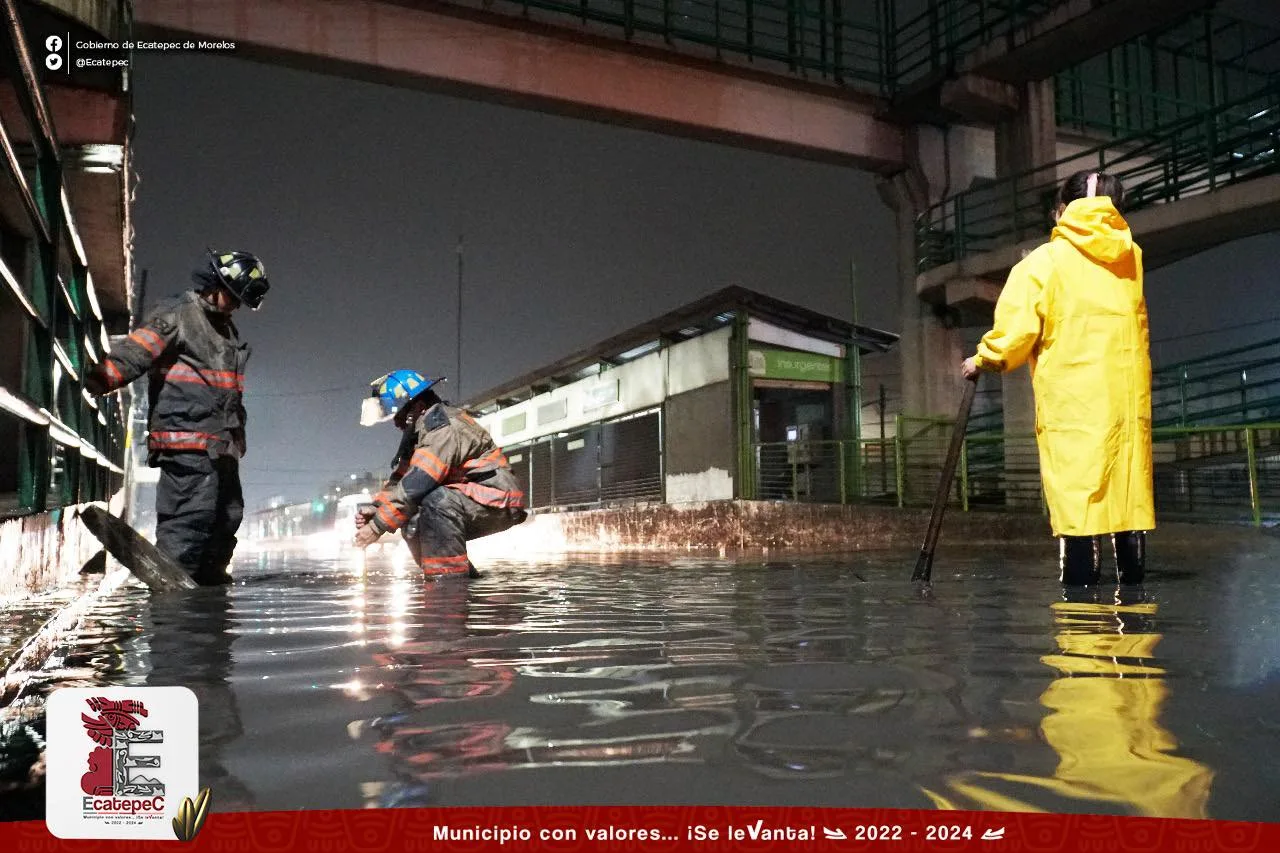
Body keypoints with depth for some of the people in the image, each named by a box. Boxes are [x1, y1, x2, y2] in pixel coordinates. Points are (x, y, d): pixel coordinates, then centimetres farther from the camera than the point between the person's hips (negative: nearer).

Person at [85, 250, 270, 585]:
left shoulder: (227, 329, 24)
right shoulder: (176, 315, -4)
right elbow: (133, 353, -18)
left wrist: (238, 433, 31)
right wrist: (94, 382, -32)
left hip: (221, 444, 9)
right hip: (185, 437, -9)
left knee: (228, 513, 13)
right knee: (193, 509, -16)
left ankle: (210, 571, 25)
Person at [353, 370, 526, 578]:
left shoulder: (444, 427, -21)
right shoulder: (422, 431, 11)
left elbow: (416, 485, -27)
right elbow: (401, 477, 10)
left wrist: (378, 526, -22)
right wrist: (376, 507, -7)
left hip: (499, 501, -10)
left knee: (436, 502, -32)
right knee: (413, 524, 2)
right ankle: (467, 577, 10)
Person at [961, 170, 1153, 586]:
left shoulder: (1044, 261, -2)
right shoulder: (1130, 256, 12)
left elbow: (1015, 330, -6)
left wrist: (983, 361, 11)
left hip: (1072, 400, -4)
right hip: (1129, 395, 5)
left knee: (1076, 499, -4)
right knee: (1127, 496, 8)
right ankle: (1133, 583, 13)